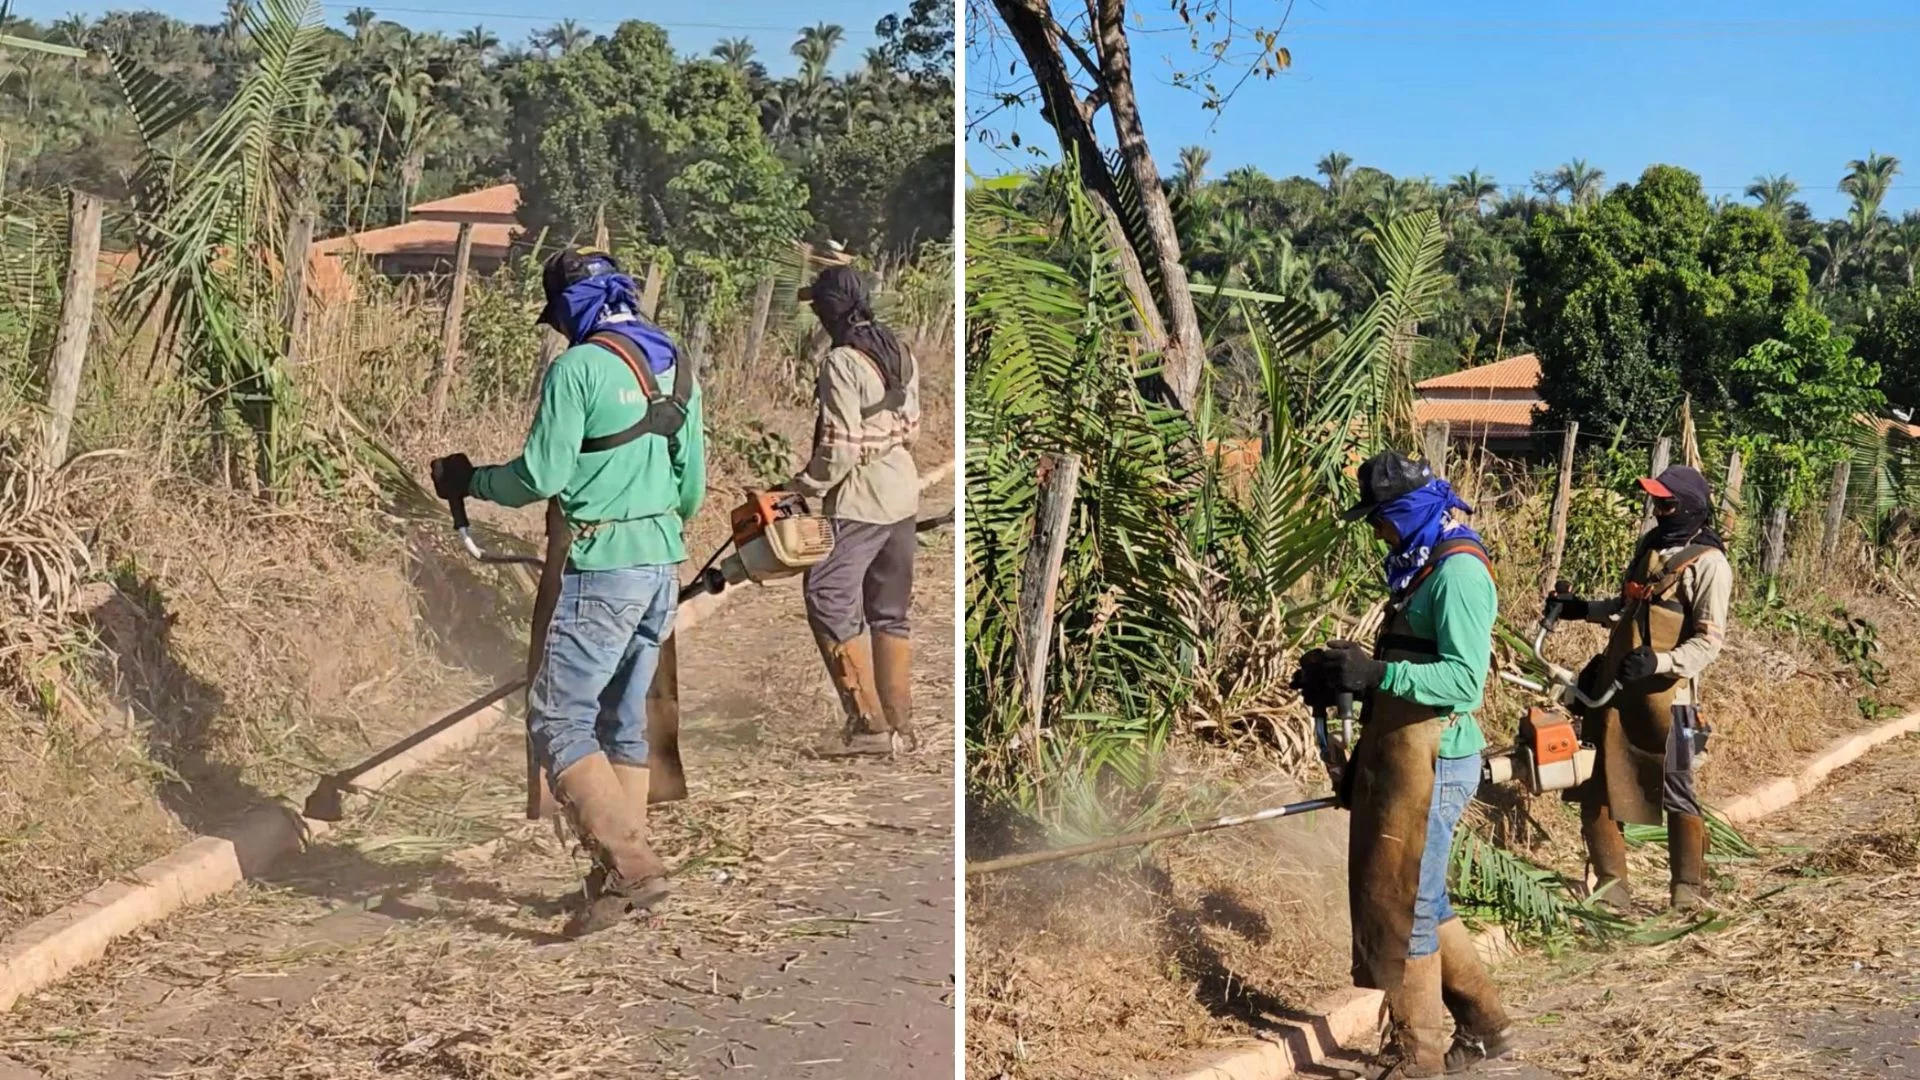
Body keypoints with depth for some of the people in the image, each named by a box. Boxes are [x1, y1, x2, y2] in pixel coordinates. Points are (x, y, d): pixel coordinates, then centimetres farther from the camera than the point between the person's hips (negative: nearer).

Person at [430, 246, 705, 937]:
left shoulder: (578, 367, -11)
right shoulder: (674, 366, 12)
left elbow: (542, 476, -13)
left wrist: (469, 480, 5)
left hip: (604, 569, -8)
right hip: (663, 565, 8)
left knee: (559, 720, -4)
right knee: (623, 724, 14)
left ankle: (628, 863, -14)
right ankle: (620, 876, 17)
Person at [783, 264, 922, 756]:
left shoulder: (842, 363, -16)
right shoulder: (900, 353, 9)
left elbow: (840, 449, -20)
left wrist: (800, 488, -8)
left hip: (858, 502, -9)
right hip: (903, 497, 9)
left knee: (829, 602, -5)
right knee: (891, 612, 13)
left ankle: (868, 722, -9)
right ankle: (901, 726, 15)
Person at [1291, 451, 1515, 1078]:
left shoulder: (1458, 572, -15)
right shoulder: (1420, 567, 16)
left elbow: (1466, 681, -24)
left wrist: (1374, 673, -28)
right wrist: (1349, 680, 11)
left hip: (1430, 764, -10)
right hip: (1396, 758, 10)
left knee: (1403, 905, -2)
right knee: (1418, 901, 17)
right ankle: (1484, 1026, 29)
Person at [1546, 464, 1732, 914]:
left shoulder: (1708, 564, -9)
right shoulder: (1650, 543, 14)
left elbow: (1709, 641, -15)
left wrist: (1659, 662, -28)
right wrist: (1582, 609, 14)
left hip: (1664, 693, -8)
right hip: (1612, 685, 8)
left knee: (1675, 792, 1)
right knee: (1595, 786, 8)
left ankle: (1688, 889, 15)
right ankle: (1610, 885, 17)